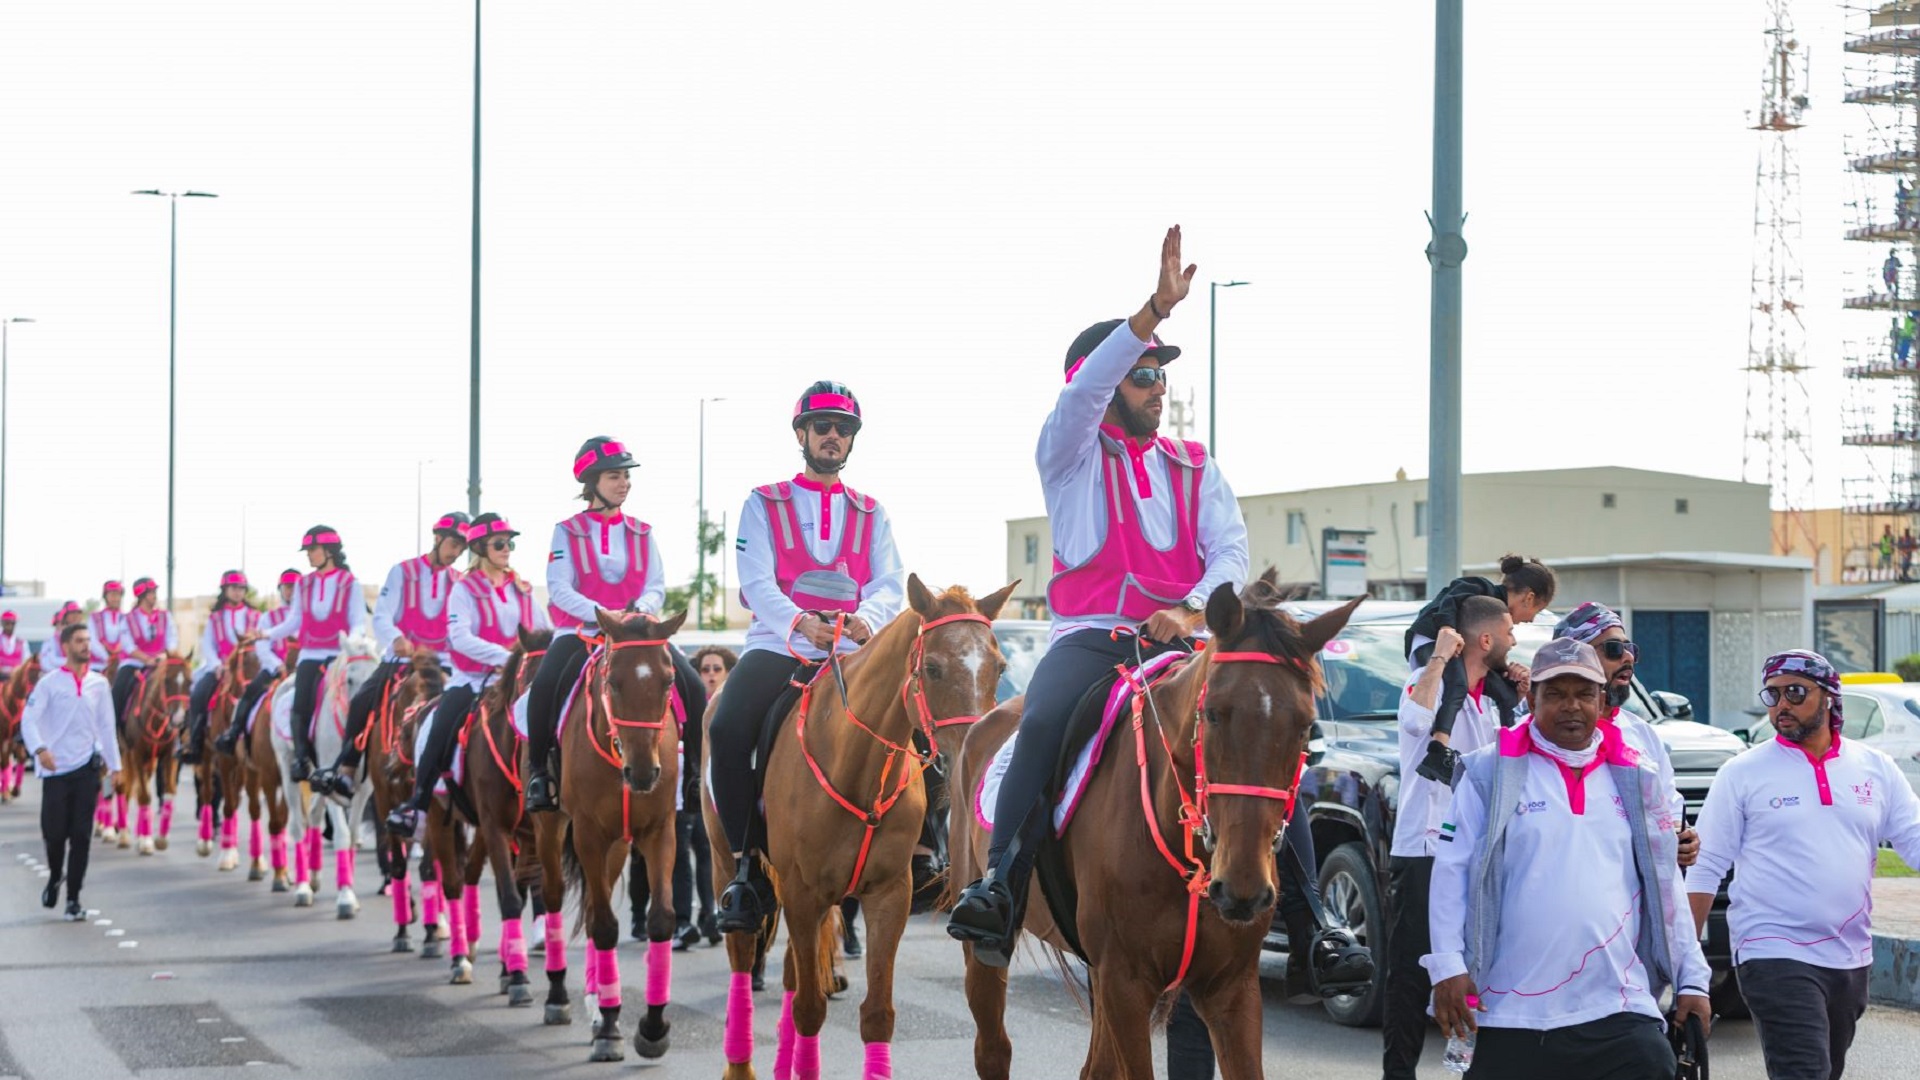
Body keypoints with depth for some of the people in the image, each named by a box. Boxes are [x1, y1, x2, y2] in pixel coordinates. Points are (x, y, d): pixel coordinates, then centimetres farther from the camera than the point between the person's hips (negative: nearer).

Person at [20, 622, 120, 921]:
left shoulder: (99, 683, 5)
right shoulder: (50, 683, -4)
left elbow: (106, 725, 9)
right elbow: (28, 719, -11)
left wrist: (114, 764, 6)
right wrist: (39, 749, -28)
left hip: (86, 767, 2)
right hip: (55, 767, -2)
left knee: (81, 835, -1)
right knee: (54, 832, 3)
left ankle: (73, 898, 6)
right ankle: (55, 876, 33)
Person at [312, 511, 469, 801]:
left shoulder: (460, 583, 9)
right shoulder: (403, 571, 4)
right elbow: (382, 617, -7)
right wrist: (397, 640, -28)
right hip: (398, 658, -1)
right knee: (361, 704, -20)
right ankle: (345, 772, -8)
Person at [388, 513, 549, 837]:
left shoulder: (522, 589, 14)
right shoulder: (465, 590, 0)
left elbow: (546, 632, 14)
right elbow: (460, 637, -14)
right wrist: (504, 656, -25)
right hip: (470, 680, -3)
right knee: (440, 735, -19)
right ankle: (415, 804, -8)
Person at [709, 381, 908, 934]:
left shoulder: (871, 514, 19)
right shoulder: (764, 504, 12)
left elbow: (890, 586, 4)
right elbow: (757, 583, -3)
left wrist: (865, 619, -21)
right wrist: (801, 622, -25)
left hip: (852, 653, 2)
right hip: (777, 645, -2)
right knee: (727, 730, -31)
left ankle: (915, 846, -6)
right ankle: (750, 865, -18)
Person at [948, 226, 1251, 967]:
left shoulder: (1195, 469, 20)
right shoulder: (1070, 452, 10)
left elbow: (1231, 551, 7)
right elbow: (1086, 387, -11)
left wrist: (1193, 608, -15)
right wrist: (1155, 310, -24)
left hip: (1179, 638, 3)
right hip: (1089, 634, -3)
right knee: (1042, 724, -34)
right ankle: (998, 888, -34)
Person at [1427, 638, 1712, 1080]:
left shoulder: (1634, 779, 14)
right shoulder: (1492, 773, 3)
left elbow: (1666, 888, 16)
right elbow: (1451, 873, -1)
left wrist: (1691, 980, 10)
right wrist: (1448, 966, -11)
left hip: (1618, 1014, 2)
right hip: (1512, 1017, -2)